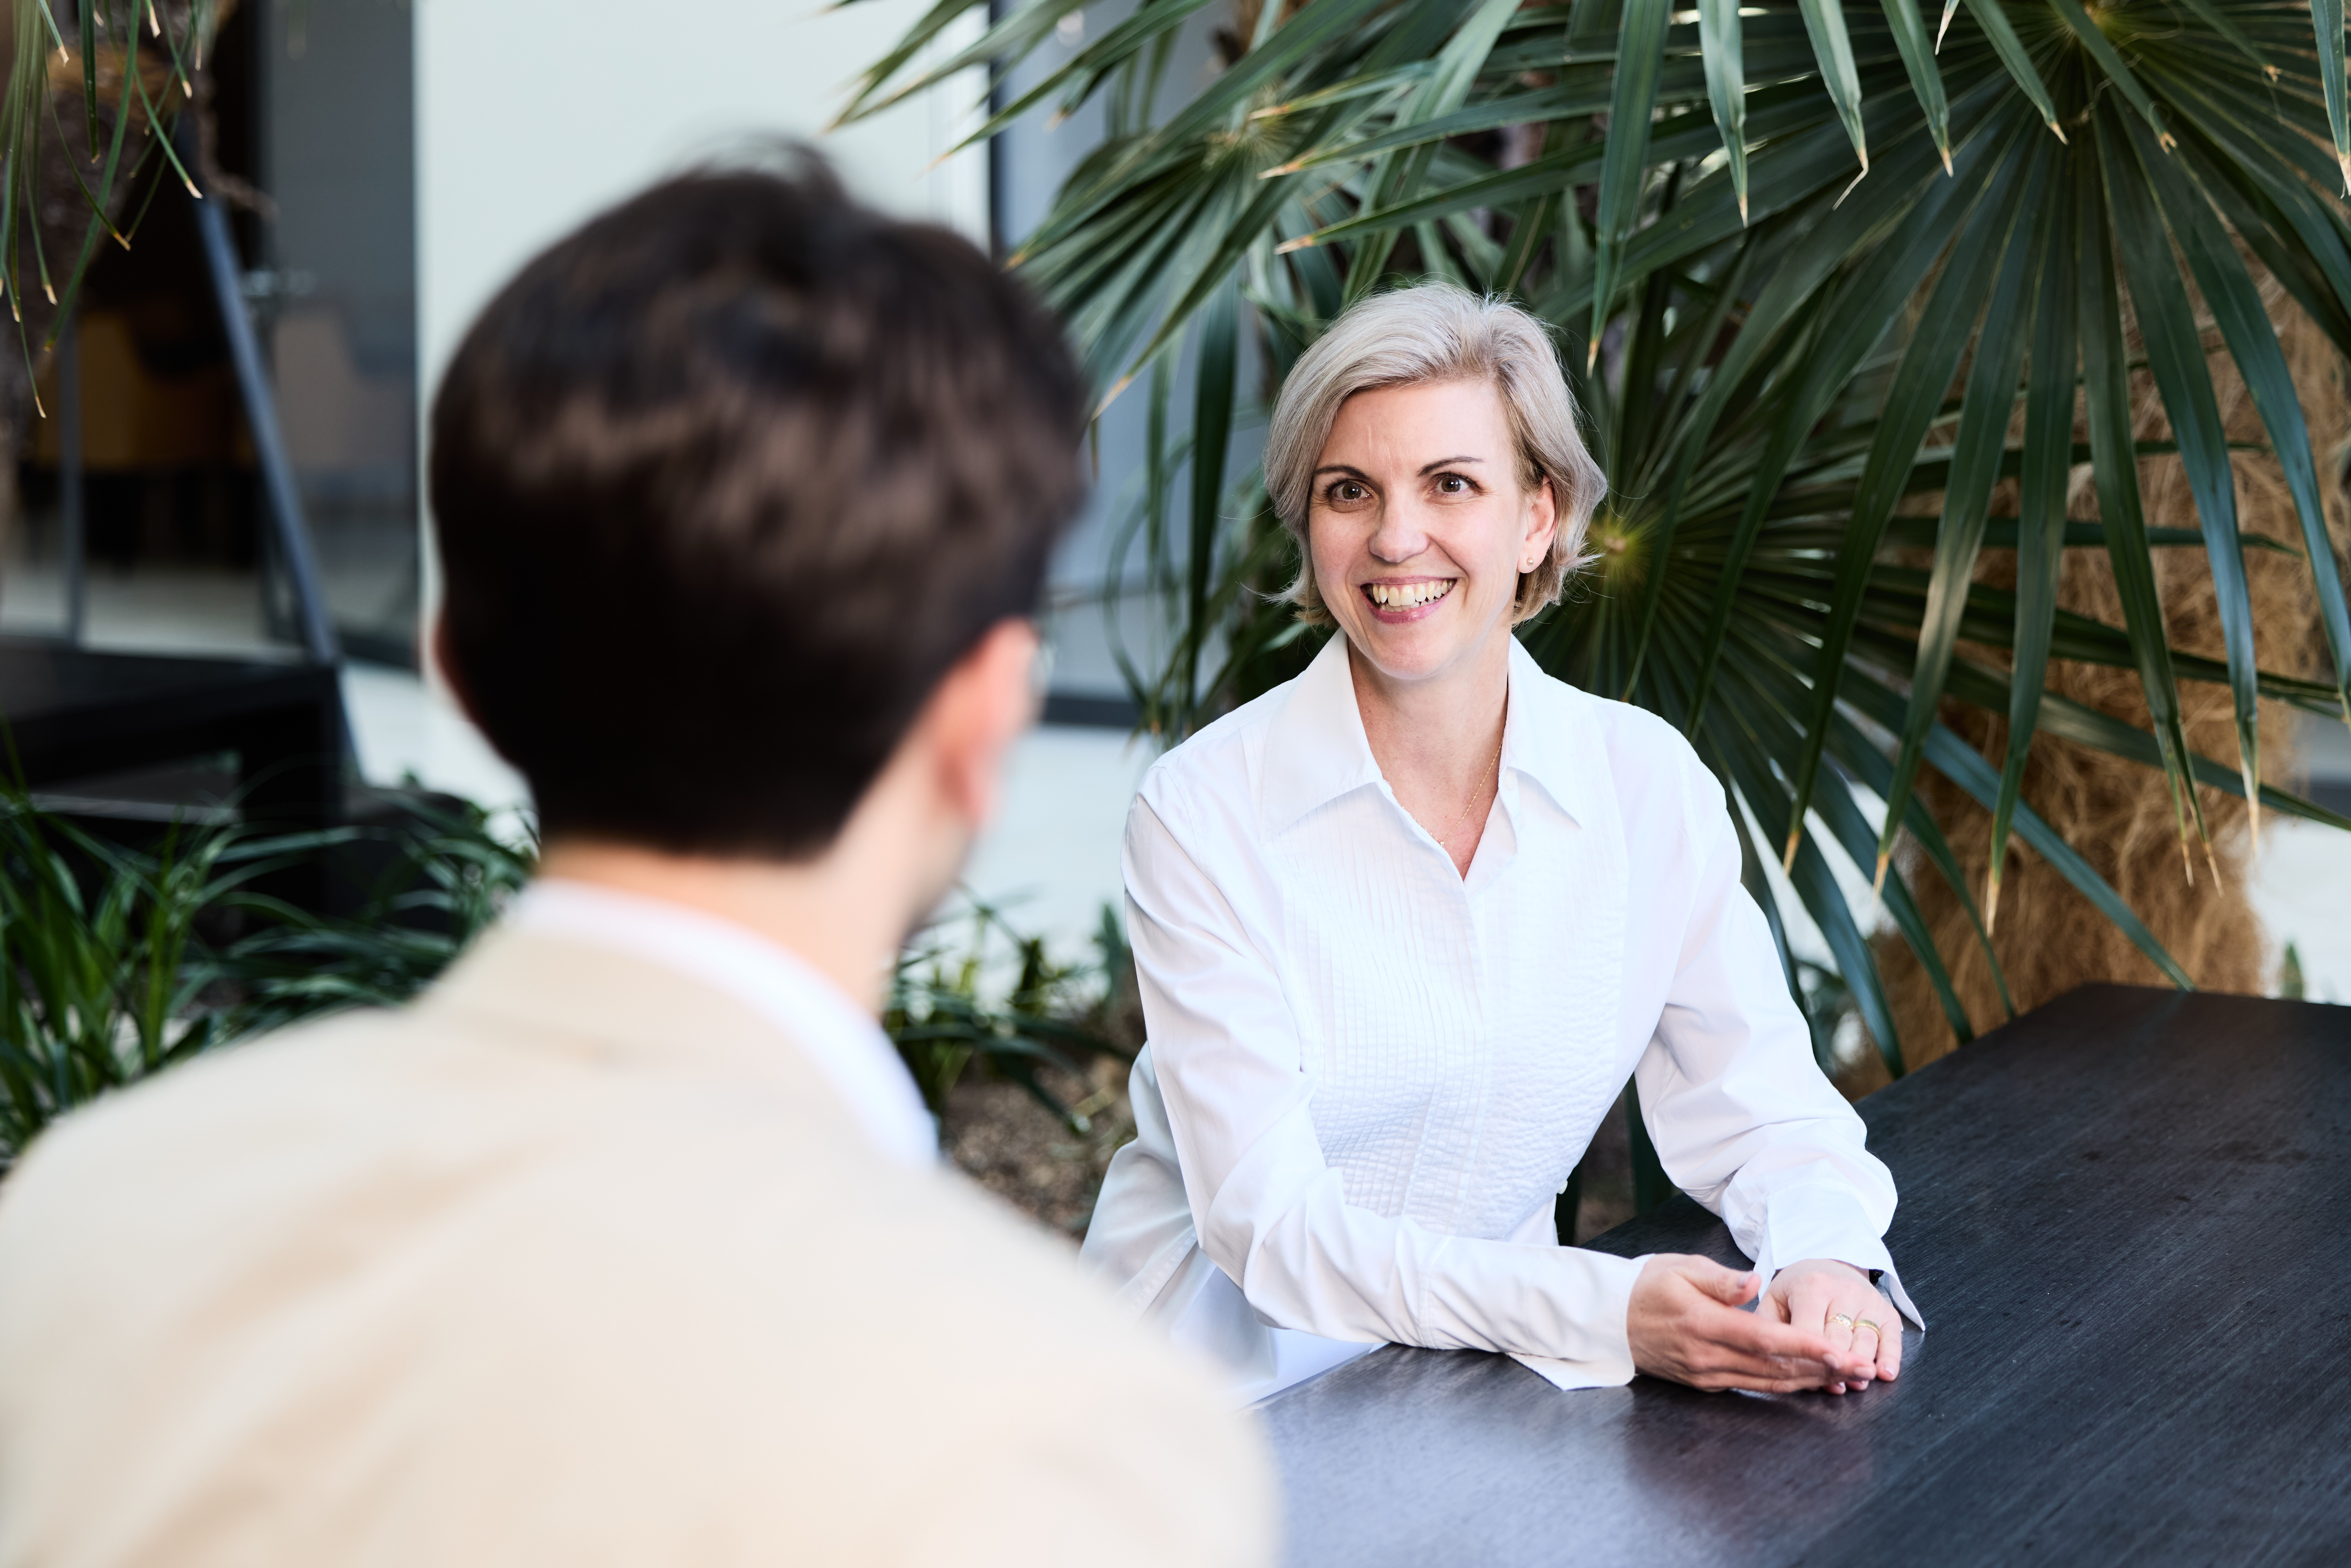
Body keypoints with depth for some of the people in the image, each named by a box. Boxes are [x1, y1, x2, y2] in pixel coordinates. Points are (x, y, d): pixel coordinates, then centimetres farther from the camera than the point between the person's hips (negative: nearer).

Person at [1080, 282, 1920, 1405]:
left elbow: (1760, 1112, 5)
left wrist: (1825, 1264, -19)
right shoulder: (1204, 812, -12)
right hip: (1230, 1396, -3)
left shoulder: (1650, 785, -1)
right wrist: (1602, 1312, -30)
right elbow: (1272, 1226, -17)